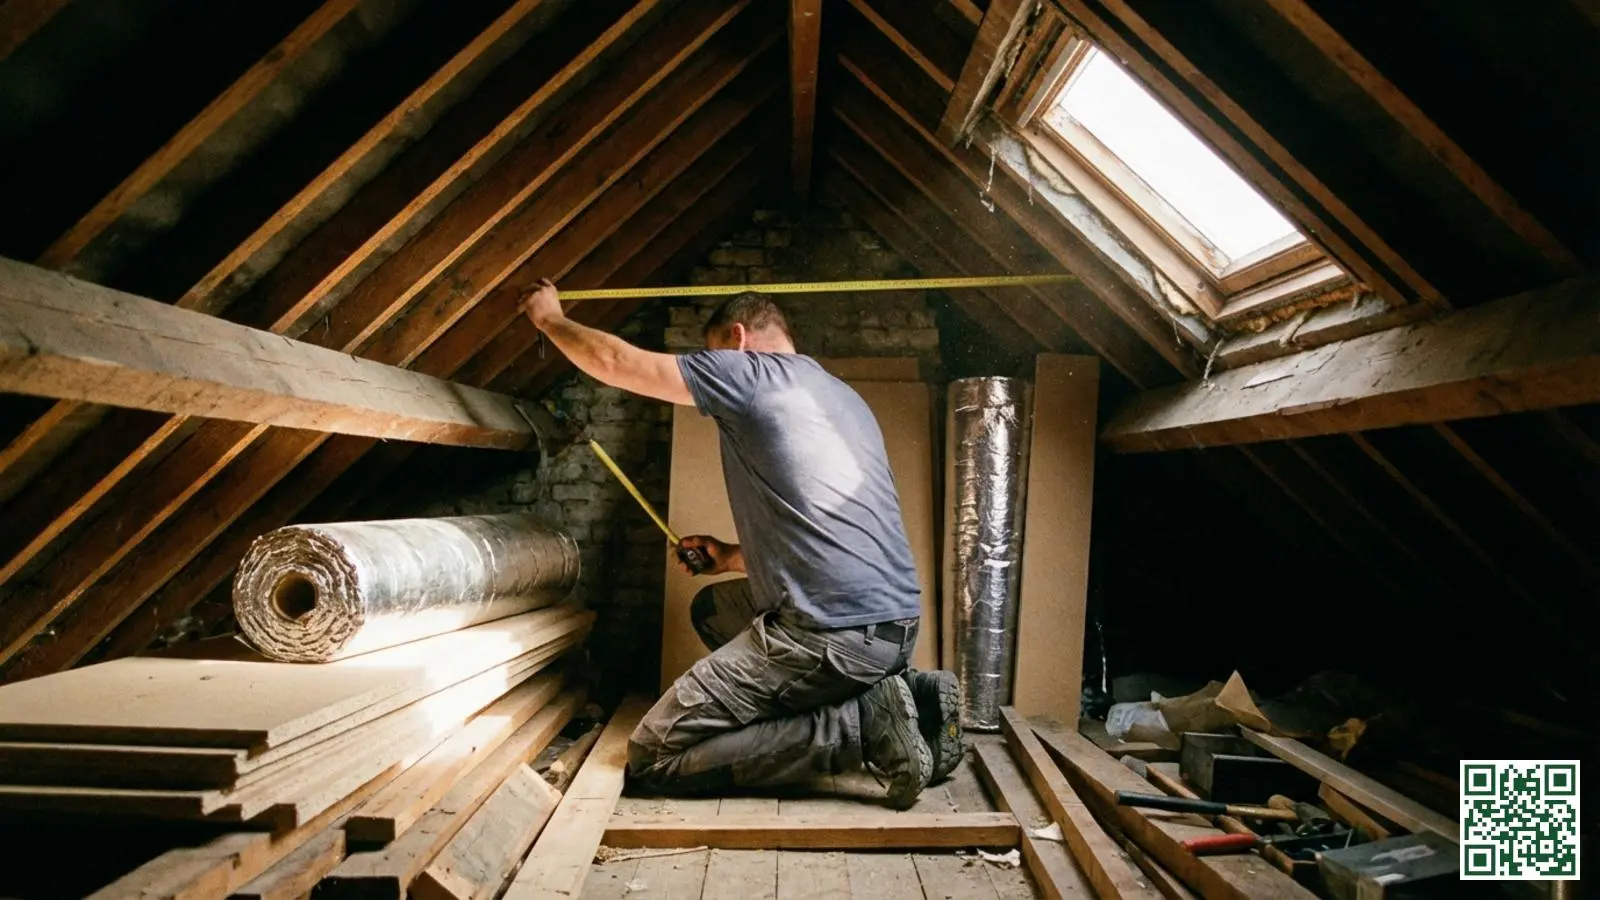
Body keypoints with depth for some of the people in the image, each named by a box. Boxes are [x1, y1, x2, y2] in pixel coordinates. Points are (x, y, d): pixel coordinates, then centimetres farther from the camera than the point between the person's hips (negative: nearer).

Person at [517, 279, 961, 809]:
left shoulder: (751, 371, -2)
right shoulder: (841, 395, 23)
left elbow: (616, 362, 4)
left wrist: (550, 318, 22)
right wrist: (731, 557, 34)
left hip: (832, 632, -9)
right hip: (897, 622, 9)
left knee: (653, 759, 0)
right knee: (712, 607, 29)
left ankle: (864, 724, -9)